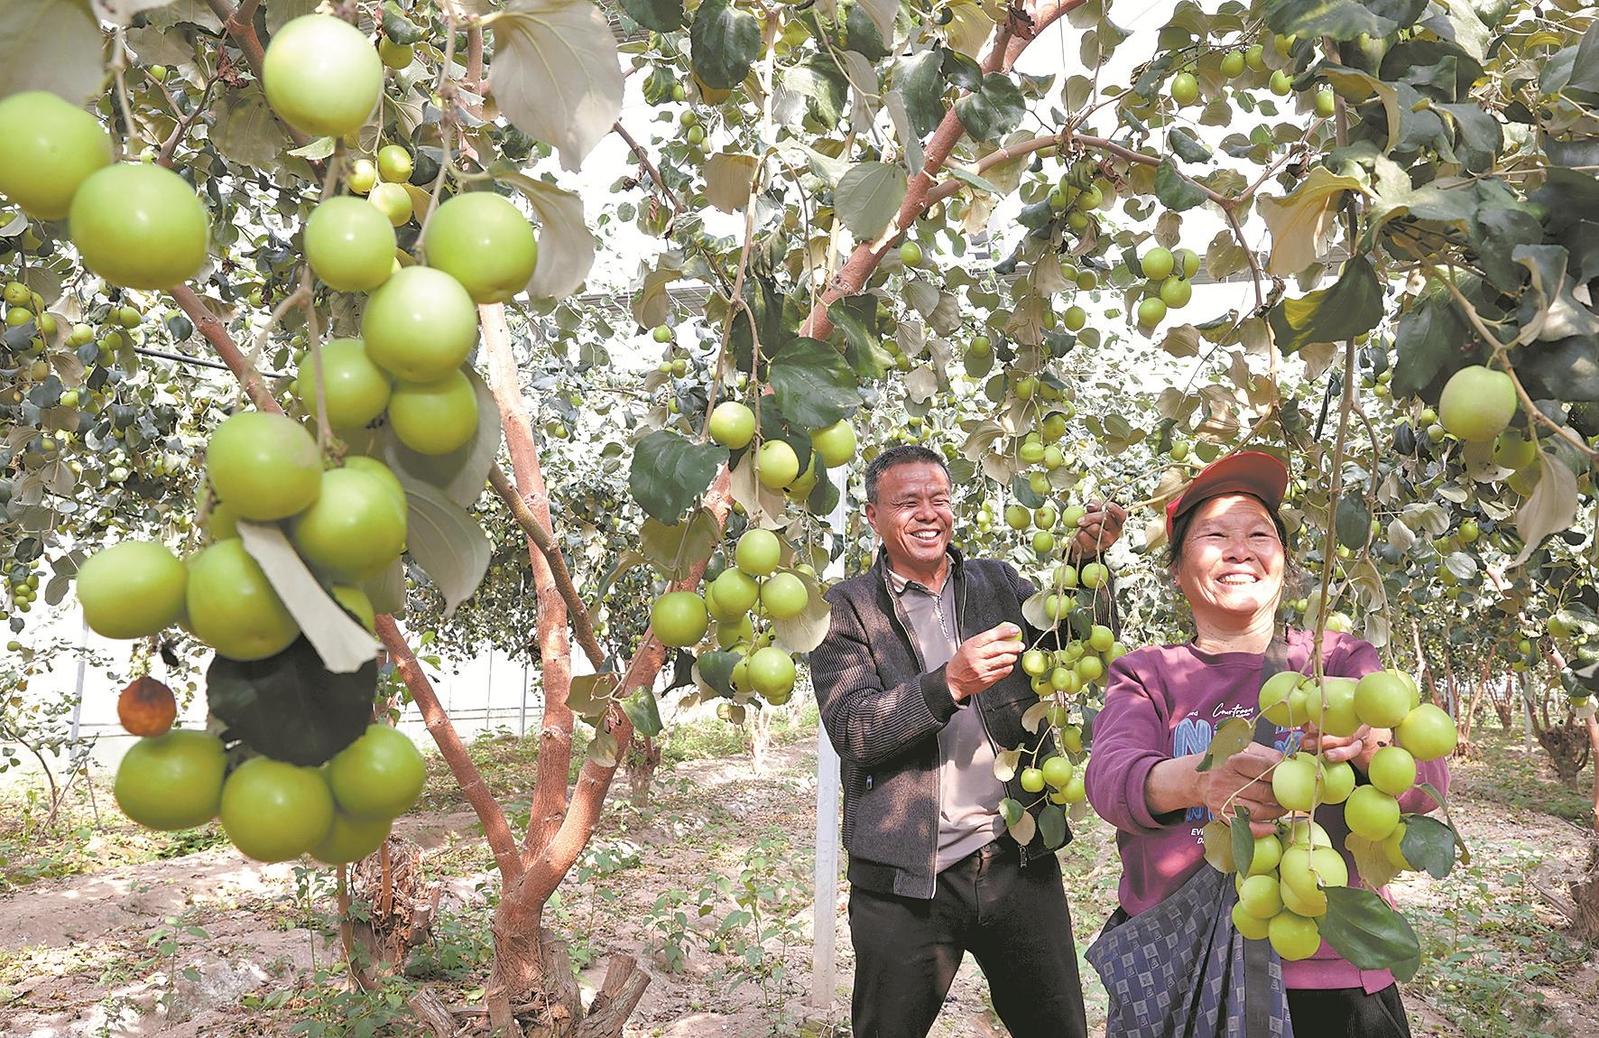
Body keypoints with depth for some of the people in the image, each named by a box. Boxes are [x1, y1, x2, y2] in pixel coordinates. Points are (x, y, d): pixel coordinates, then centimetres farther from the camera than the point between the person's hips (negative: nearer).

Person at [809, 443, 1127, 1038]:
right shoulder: (848, 609, -2)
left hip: (1020, 860, 3)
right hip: (905, 877, -3)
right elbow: (851, 730, -12)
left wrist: (1086, 562, -16)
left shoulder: (997, 583, 9)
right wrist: (949, 683, -25)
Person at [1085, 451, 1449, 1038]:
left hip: (1328, 975, 0)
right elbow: (1109, 779, -17)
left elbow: (1426, 781, -13)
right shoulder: (1147, 675, 2)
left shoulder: (1338, 660, 2)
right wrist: (1199, 778, -40)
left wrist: (1366, 741, -37)